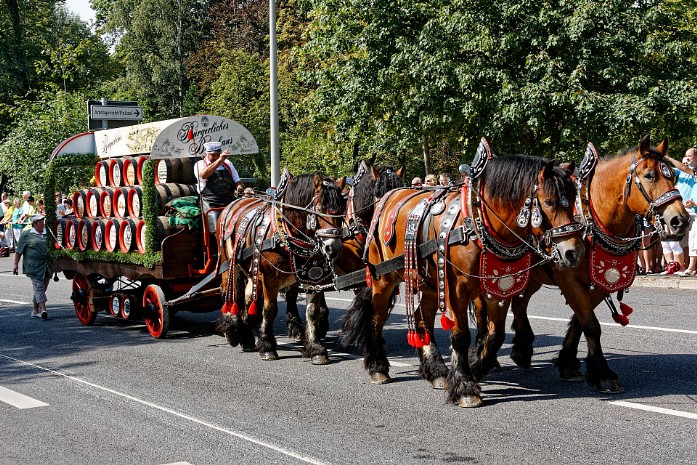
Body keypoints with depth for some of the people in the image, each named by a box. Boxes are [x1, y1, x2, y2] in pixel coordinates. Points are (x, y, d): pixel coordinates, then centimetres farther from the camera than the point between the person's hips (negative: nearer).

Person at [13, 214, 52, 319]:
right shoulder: (26, 235, 1)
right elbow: (18, 251, 2)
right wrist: (16, 264, -2)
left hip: (46, 266, 5)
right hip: (34, 267, -5)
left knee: (42, 288, 7)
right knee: (39, 287, -13)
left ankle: (35, 310, 18)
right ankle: (42, 309, -19)